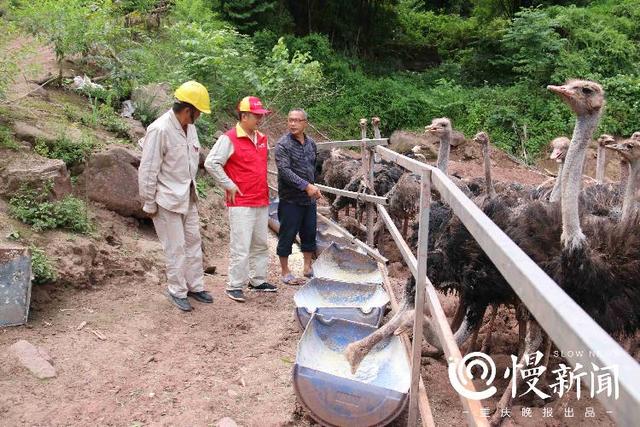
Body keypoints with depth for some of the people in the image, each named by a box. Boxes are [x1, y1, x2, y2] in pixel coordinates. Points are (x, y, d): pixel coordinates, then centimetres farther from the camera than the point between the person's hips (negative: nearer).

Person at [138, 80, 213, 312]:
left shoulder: (189, 127, 2)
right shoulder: (160, 130, -21)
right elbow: (147, 171, -17)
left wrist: (191, 189, 13)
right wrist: (149, 204, -12)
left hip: (188, 197, 8)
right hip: (167, 199, -7)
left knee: (193, 241, 14)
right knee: (176, 247, 3)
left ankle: (195, 286, 27)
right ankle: (177, 291, 19)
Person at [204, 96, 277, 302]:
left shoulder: (262, 139, 12)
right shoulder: (229, 139, -11)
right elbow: (211, 163, -14)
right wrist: (229, 185, -12)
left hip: (262, 202, 8)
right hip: (241, 203, -7)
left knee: (260, 244, 15)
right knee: (240, 247, -4)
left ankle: (258, 280, 28)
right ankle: (234, 286, 7)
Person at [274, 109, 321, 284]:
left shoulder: (311, 143, 8)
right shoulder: (283, 145, -13)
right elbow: (285, 171, -22)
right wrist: (307, 186, -26)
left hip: (309, 198, 7)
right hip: (290, 199, -6)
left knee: (309, 234, 15)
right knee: (287, 236, 2)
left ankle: (307, 268, 31)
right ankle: (285, 273, 14)